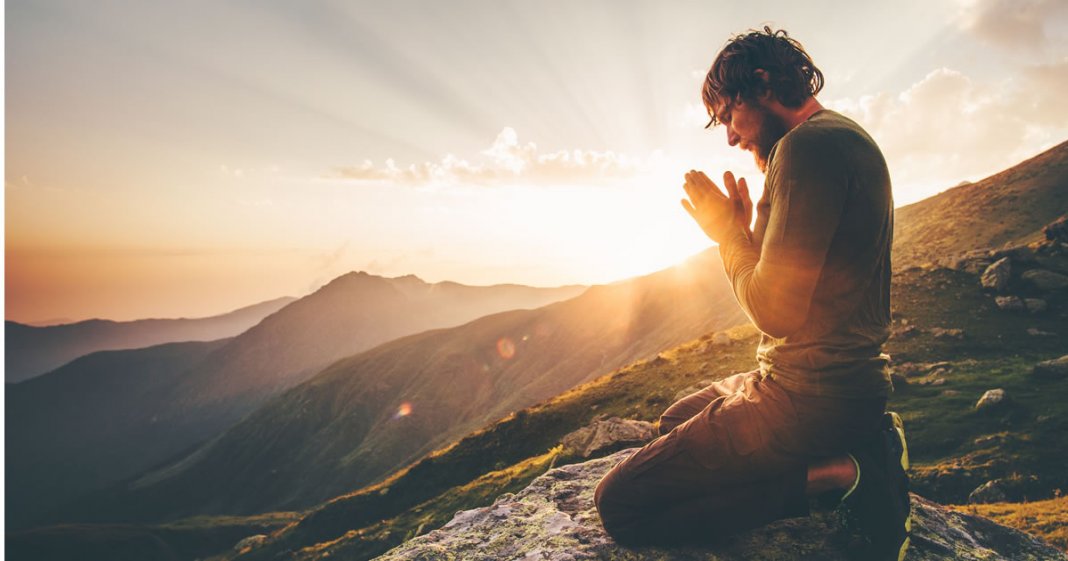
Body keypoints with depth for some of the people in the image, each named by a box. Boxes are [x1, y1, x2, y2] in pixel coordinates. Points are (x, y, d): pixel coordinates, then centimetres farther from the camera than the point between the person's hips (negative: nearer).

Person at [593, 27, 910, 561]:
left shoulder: (809, 145, -18)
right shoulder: (846, 137, 15)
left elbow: (776, 310, -23)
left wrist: (729, 232, -7)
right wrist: (746, 228, 9)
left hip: (809, 397, -10)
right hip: (845, 380, 11)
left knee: (618, 504, -9)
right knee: (674, 420, 31)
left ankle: (830, 476, -8)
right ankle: (856, 448, 12)